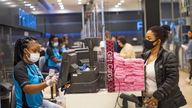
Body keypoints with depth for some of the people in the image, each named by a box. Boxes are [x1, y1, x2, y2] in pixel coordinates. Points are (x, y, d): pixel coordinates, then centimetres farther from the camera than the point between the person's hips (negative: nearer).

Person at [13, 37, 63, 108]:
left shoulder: (34, 65, 5)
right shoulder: (20, 68, -18)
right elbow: (27, 89, -31)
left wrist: (46, 81, -7)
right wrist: (47, 83, -39)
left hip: (39, 102, 8)